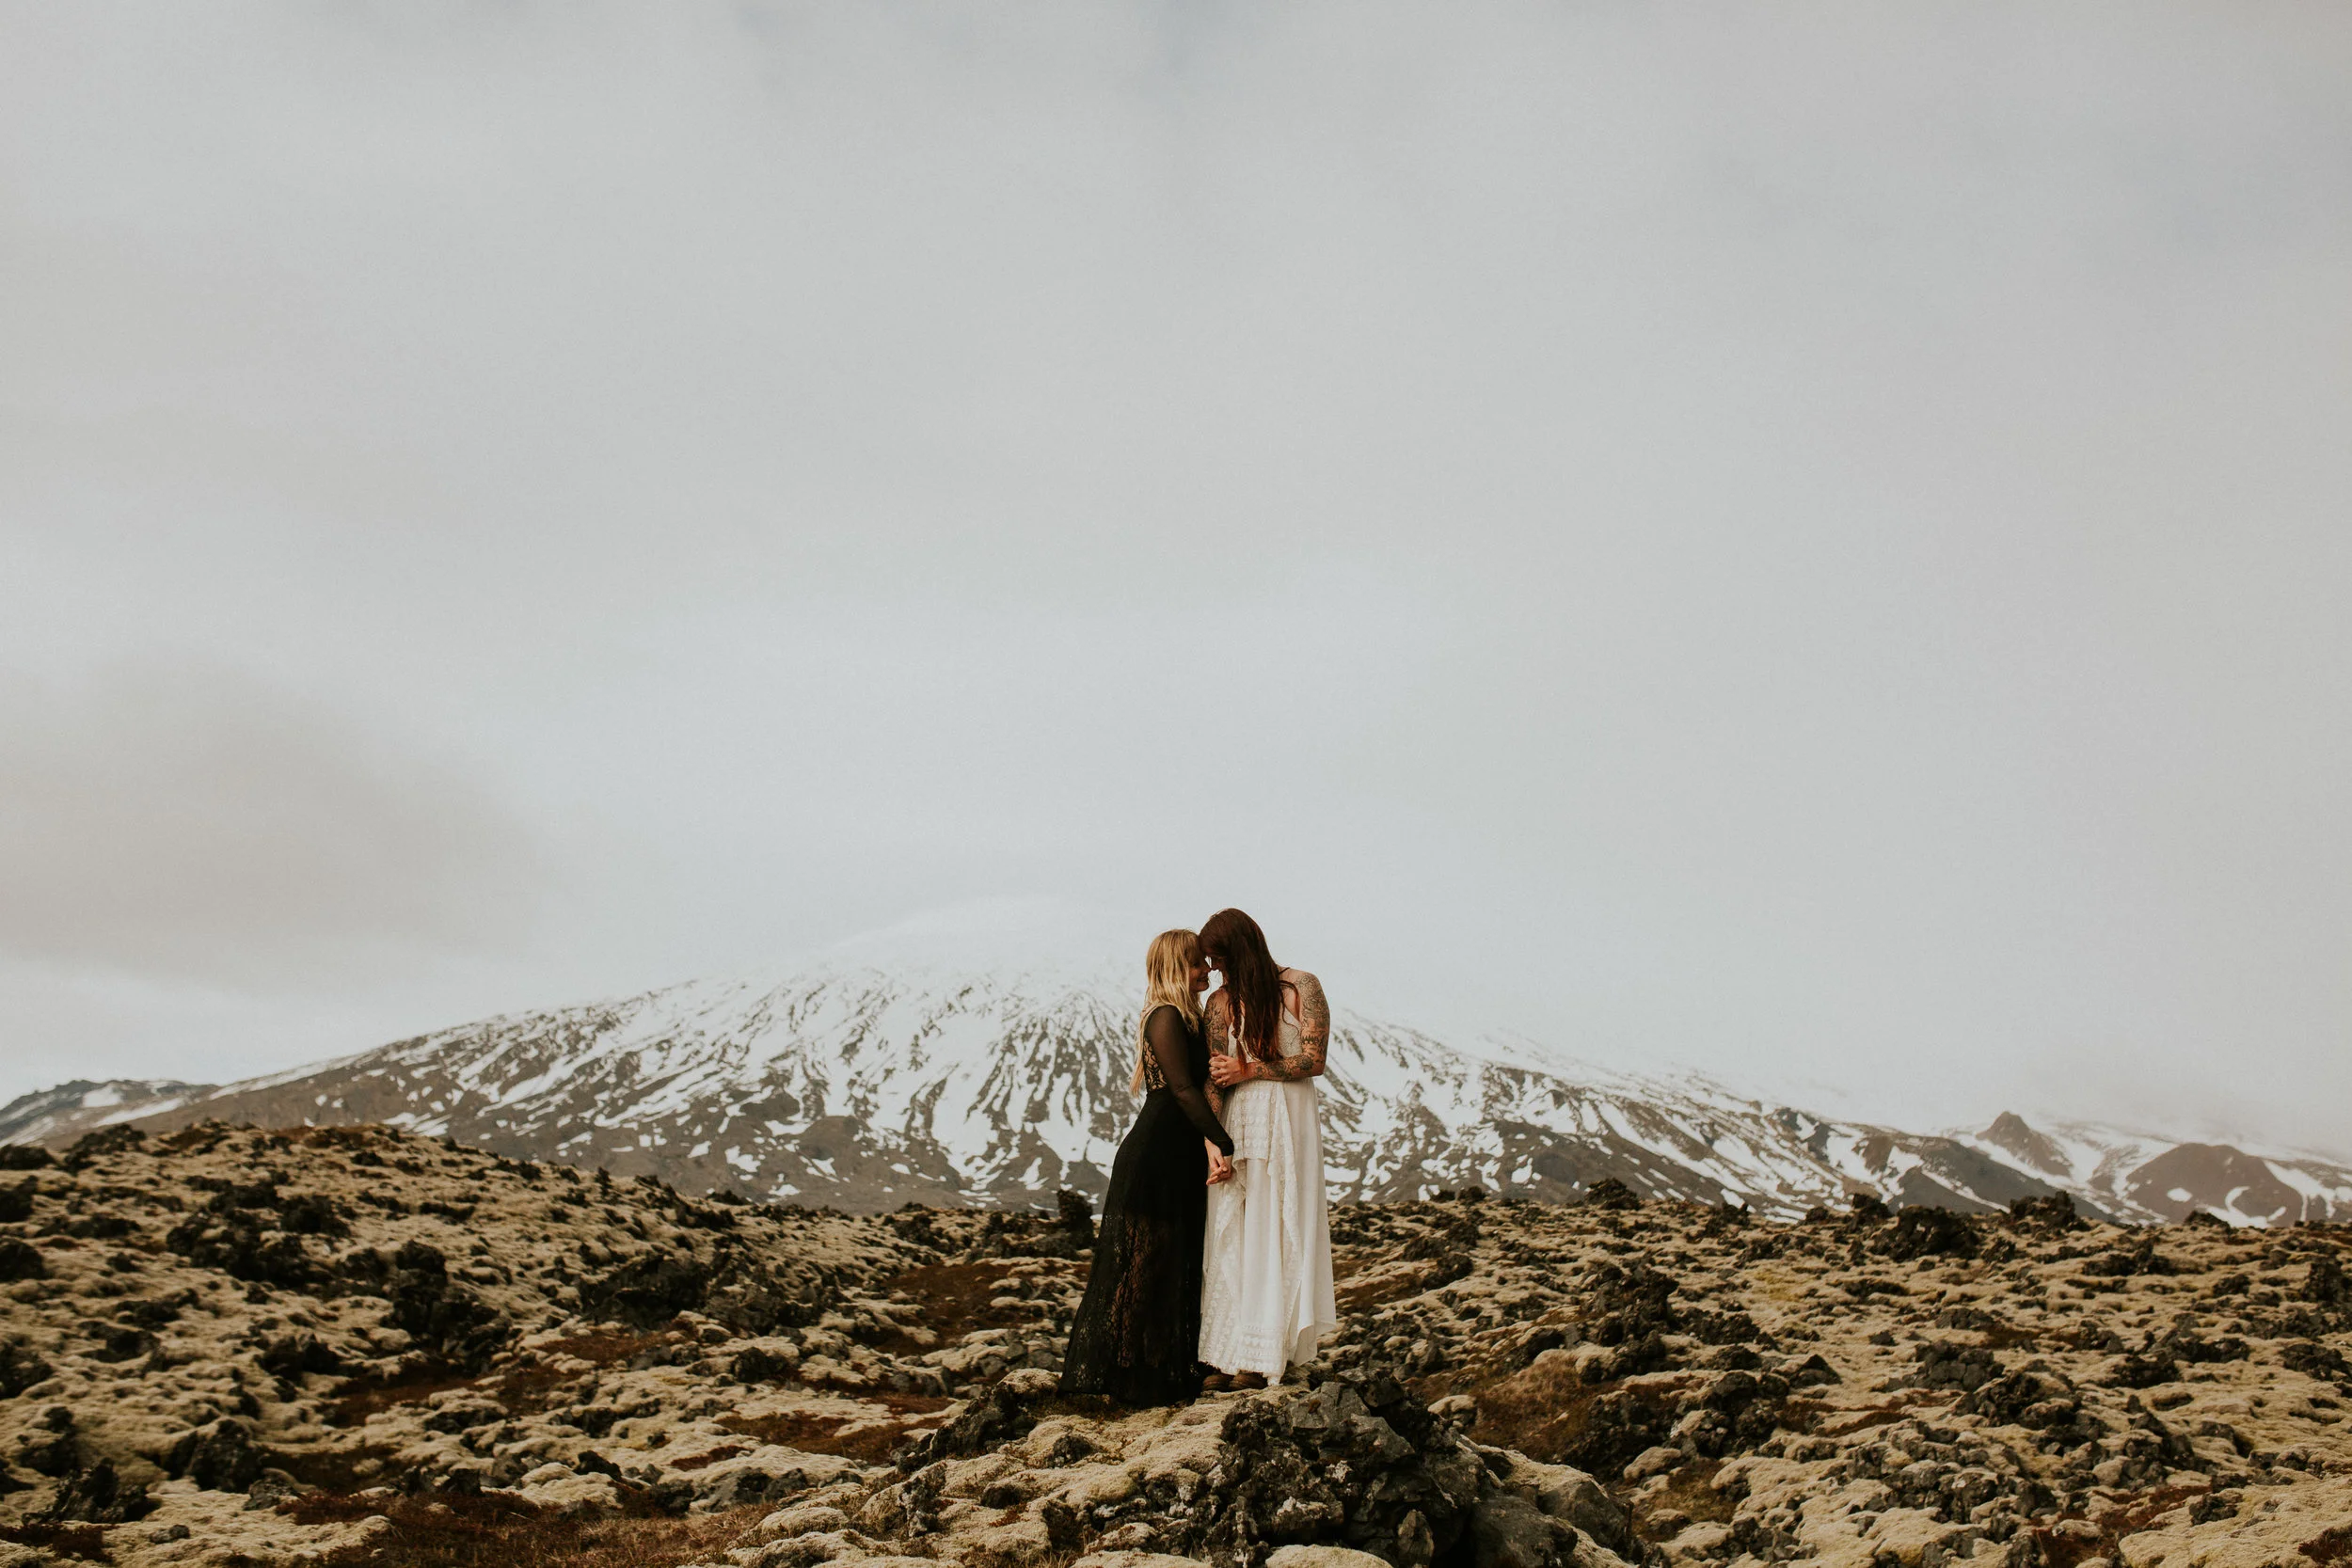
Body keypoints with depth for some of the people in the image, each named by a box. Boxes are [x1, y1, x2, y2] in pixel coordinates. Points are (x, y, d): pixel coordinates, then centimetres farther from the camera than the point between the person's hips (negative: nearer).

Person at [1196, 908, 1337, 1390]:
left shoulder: (1301, 987, -2)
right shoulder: (1221, 1001, 5)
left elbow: (1313, 1061, -7)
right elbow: (1213, 1077, -2)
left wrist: (1249, 1070, -7)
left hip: (1288, 1120, -3)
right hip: (1237, 1121, 3)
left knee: (1273, 1235, 0)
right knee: (1231, 1236, 1)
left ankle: (1260, 1357, 7)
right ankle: (1234, 1357, 6)